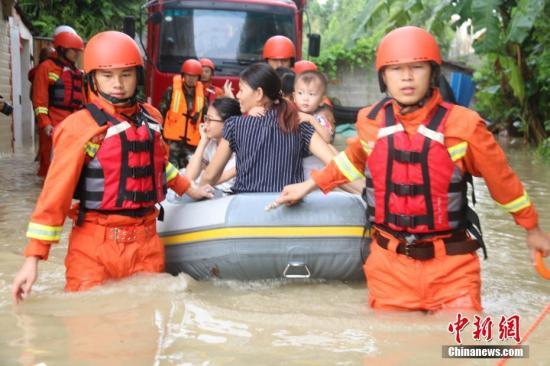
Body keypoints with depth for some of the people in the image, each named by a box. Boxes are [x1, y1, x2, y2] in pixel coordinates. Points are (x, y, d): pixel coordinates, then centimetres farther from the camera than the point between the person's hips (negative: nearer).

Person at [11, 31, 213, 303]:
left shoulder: (151, 118, 8)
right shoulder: (80, 127, -11)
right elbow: (56, 191, -13)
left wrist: (188, 189, 35)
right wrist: (33, 257, -17)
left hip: (146, 242, 5)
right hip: (94, 246, -5)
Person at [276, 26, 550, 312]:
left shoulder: (462, 124, -10)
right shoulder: (370, 122, -2)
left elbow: (501, 178, 3)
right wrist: (310, 185, 24)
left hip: (450, 266, -2)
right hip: (389, 263, 3)